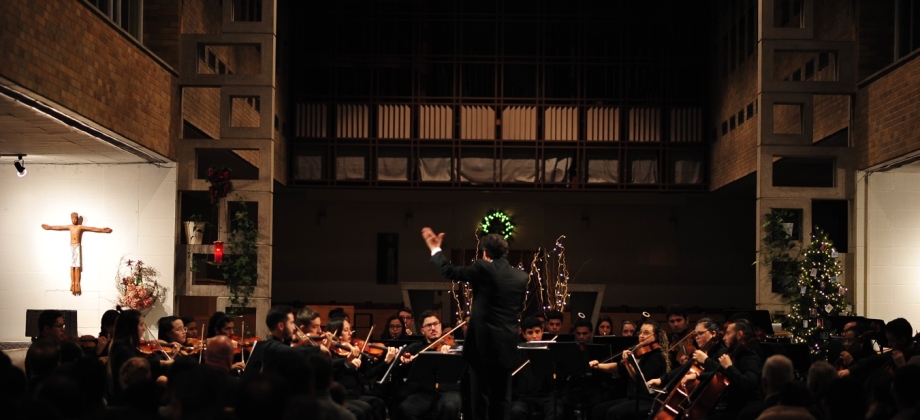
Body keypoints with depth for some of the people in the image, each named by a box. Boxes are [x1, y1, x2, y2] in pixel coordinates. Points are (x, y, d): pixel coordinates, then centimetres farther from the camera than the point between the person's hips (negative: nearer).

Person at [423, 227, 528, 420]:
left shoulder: (482, 268, -8)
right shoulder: (521, 276, 7)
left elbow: (449, 271, 1)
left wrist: (435, 249, 15)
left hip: (484, 343, -4)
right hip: (507, 346, 5)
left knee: (480, 397, 0)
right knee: (501, 398, 10)